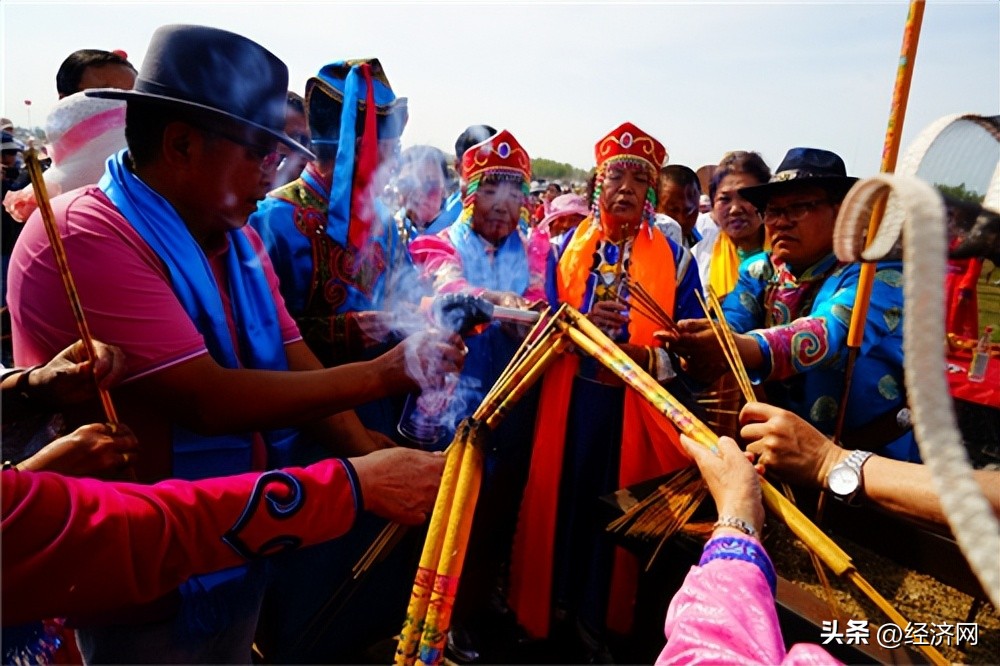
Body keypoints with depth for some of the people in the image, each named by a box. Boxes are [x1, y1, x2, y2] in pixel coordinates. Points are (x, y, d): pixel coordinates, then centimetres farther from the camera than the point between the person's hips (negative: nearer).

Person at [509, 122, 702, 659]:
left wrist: (646, 357, -23)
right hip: (568, 406, 1)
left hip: (638, 412, -1)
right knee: (560, 504, 8)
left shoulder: (674, 259, 0)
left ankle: (597, 622, 32)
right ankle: (547, 612, 32)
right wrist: (581, 324, -20)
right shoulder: (566, 247, 5)